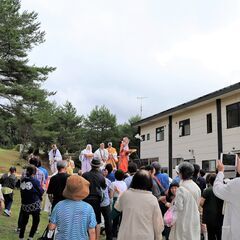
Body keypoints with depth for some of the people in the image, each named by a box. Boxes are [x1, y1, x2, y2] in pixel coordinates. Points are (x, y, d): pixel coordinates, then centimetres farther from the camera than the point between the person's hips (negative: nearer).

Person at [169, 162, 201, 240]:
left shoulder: (181, 189, -19)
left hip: (184, 221, -6)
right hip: (195, 221, 6)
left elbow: (179, 207, -16)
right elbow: (197, 204, 11)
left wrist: (170, 205, 1)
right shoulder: (197, 187, 1)